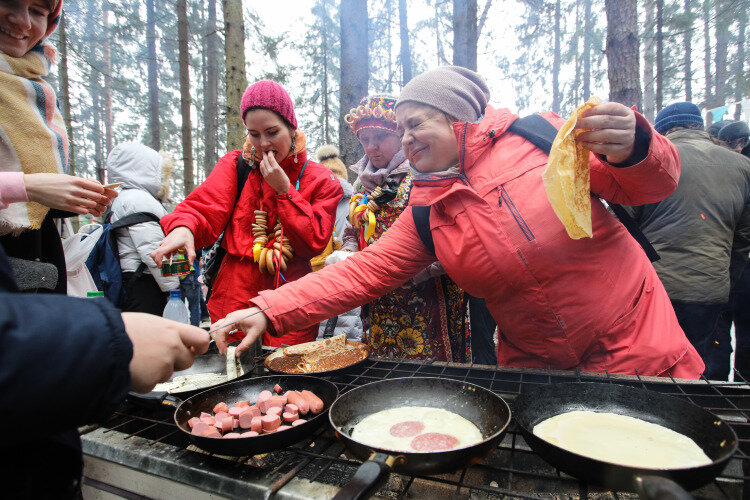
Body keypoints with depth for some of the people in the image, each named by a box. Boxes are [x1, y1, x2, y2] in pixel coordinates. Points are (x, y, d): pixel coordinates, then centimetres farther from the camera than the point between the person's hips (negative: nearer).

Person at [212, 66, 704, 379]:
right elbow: (362, 271, -7)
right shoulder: (426, 214, -1)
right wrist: (269, 310, -16)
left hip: (637, 349, -1)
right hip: (532, 365, 2)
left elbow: (650, 185, -6)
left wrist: (632, 147, -31)